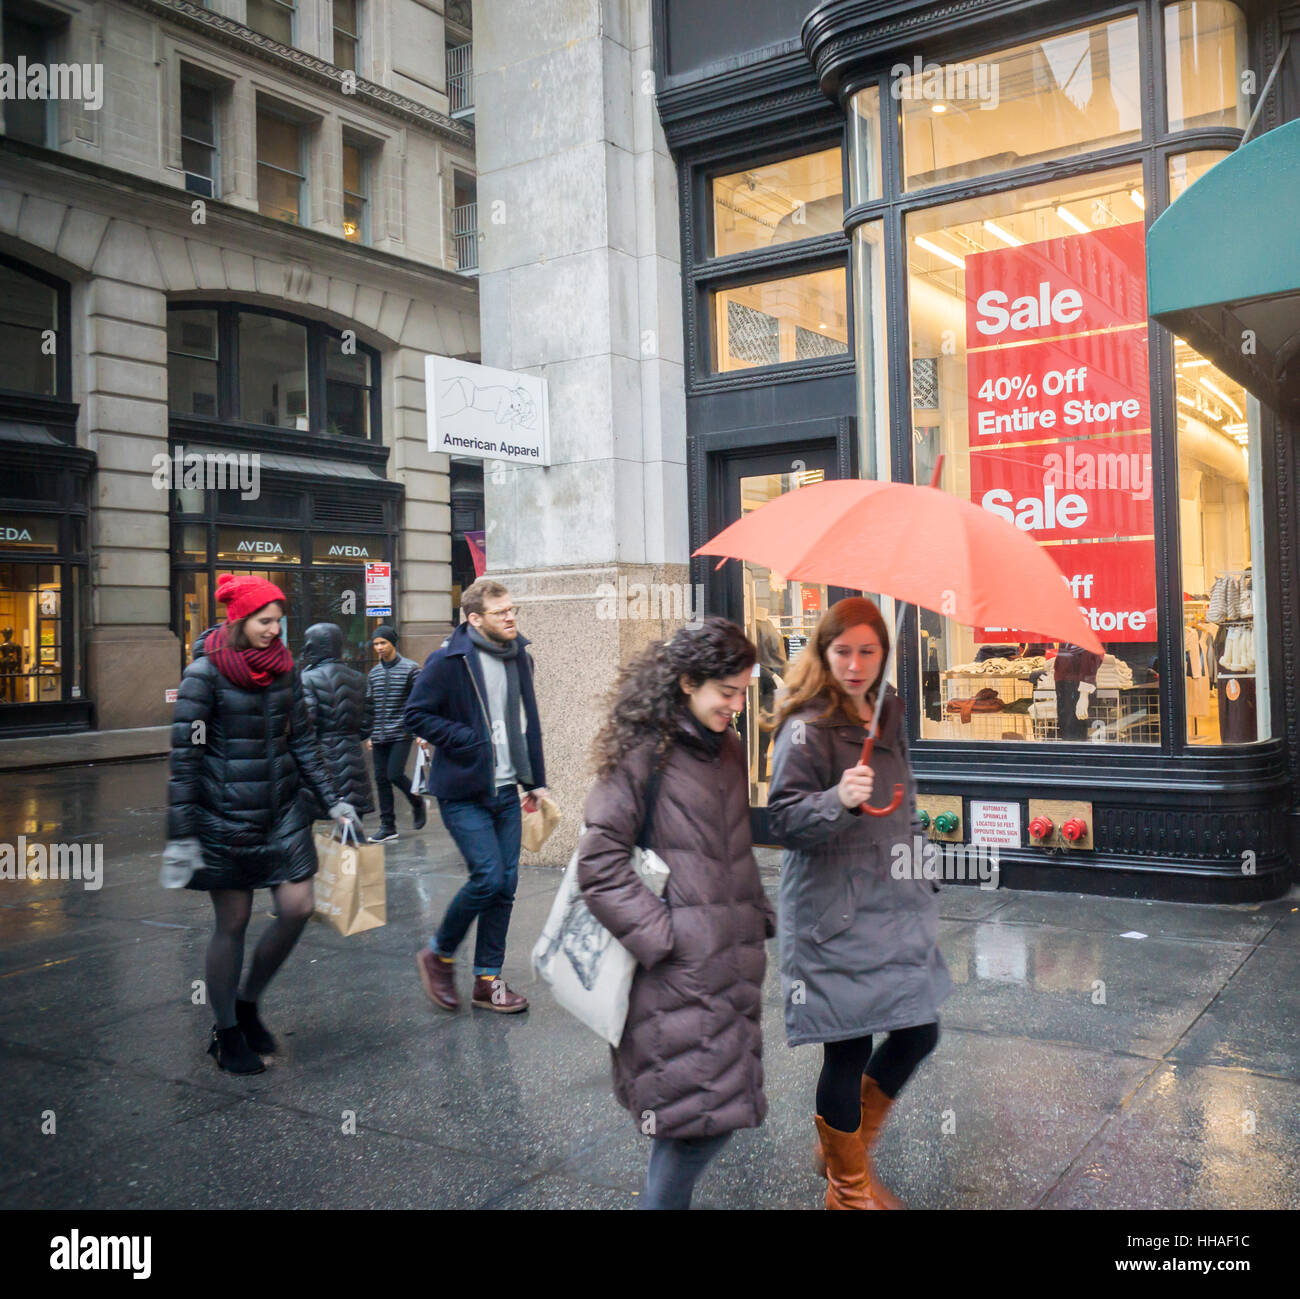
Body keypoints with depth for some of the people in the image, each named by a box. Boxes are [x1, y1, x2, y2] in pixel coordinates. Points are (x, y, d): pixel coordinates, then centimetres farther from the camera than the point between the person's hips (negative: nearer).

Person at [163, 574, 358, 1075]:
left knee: (298, 907, -2)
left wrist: (332, 801, 7)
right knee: (233, 922, 4)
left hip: (282, 808, 5)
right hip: (225, 814, -5)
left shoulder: (283, 669, 7)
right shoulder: (204, 673, -10)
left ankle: (248, 1003, 22)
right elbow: (184, 757, -12)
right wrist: (181, 836, -15)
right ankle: (226, 1034, 21)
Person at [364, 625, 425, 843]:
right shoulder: (374, 673, 12)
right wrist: (369, 735, 14)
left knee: (395, 774, -13)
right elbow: (369, 705, 18)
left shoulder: (410, 668, -4)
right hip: (379, 737, 6)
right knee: (381, 778, 5)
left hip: (402, 733, -5)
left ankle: (417, 802, 16)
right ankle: (387, 826, 13)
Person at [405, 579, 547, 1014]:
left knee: (506, 884, 6)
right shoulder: (449, 660, -11)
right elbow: (416, 715, -9)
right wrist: (468, 740, -17)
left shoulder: (519, 657, 9)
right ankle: (438, 954, 12)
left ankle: (488, 979, 19)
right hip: (464, 792, -6)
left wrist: (536, 779, 14)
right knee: (488, 877, -13)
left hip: (506, 790, 6)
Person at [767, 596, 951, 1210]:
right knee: (849, 1049, 0)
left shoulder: (889, 712, 10)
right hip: (835, 919, -7)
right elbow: (782, 820, -19)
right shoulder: (808, 727, -13)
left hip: (896, 907, 7)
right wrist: (839, 800, -36)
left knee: (919, 1032, 11)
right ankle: (848, 1189, 24)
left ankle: (846, 1145, 36)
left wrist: (923, 881, 24)